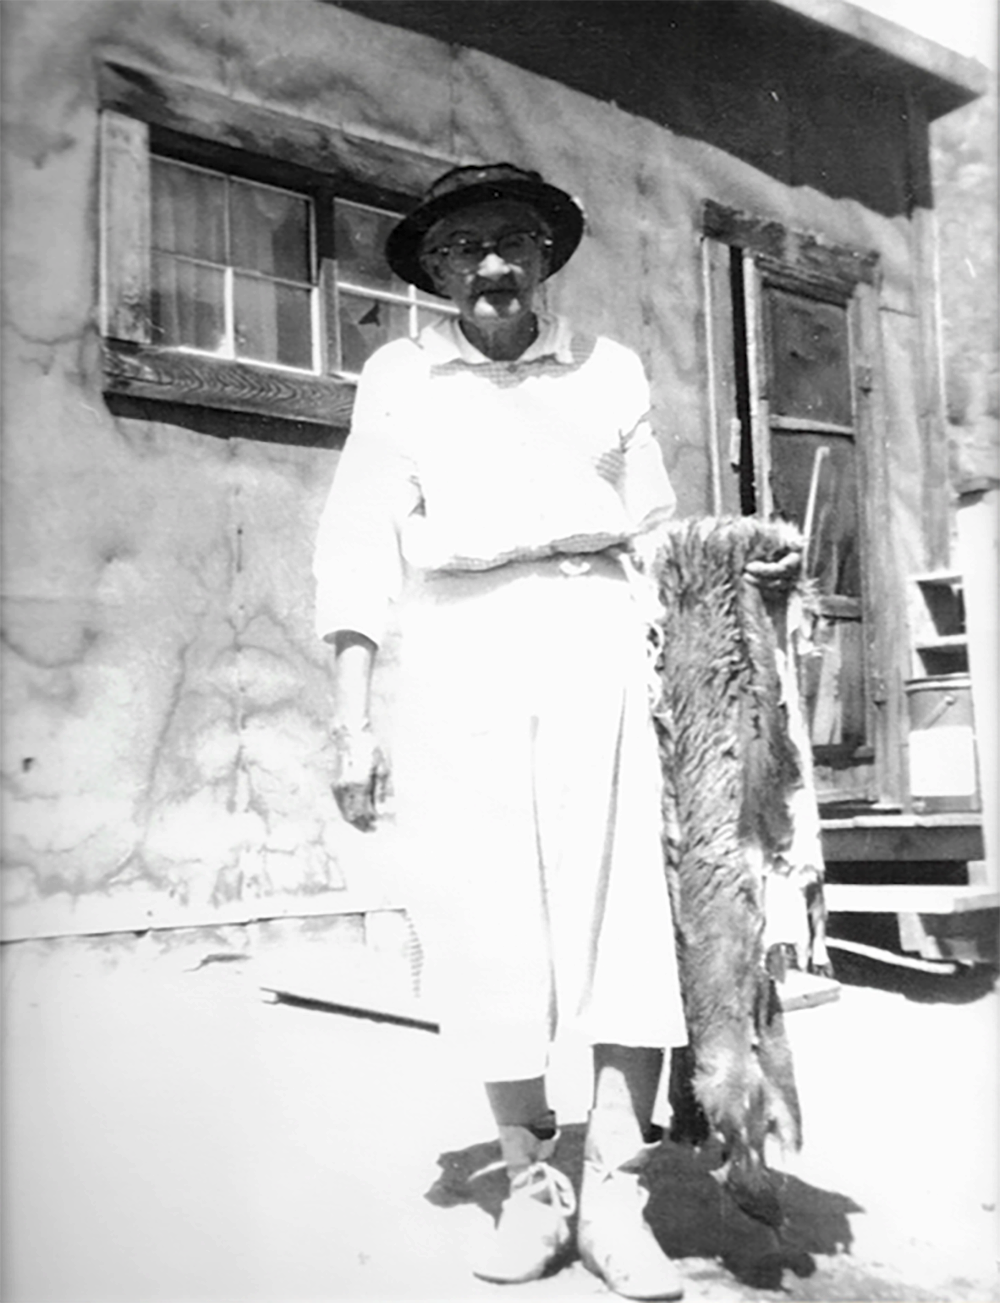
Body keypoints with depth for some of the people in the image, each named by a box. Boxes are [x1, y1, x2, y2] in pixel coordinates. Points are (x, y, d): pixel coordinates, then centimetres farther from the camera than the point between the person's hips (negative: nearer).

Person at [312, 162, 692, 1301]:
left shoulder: (611, 370, 15)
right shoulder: (398, 378, 10)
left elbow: (655, 526, 16)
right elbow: (358, 548, 5)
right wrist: (352, 717, -3)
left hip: (594, 632, 1)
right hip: (457, 648, 0)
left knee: (624, 897, -7)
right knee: (484, 911, -1)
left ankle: (615, 1191, 3)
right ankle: (531, 1180, 13)